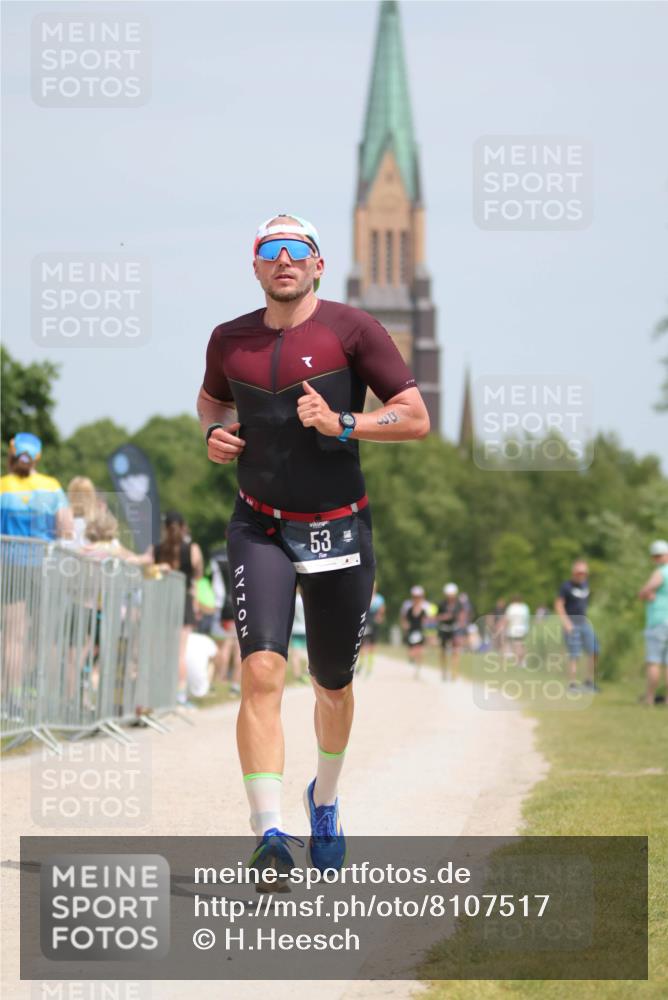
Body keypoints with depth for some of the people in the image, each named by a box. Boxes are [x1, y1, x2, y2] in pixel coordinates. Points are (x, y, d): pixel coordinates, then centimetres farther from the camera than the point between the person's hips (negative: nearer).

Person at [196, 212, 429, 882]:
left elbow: (416, 418, -7)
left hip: (338, 530, -1)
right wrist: (215, 433, 4)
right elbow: (211, 399, 26)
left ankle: (324, 798, 43)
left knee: (333, 685, 14)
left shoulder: (352, 330, -6)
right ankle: (269, 834, -24)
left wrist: (341, 424, -20)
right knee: (262, 670, -19)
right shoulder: (230, 341, 4)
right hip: (260, 529, 1)